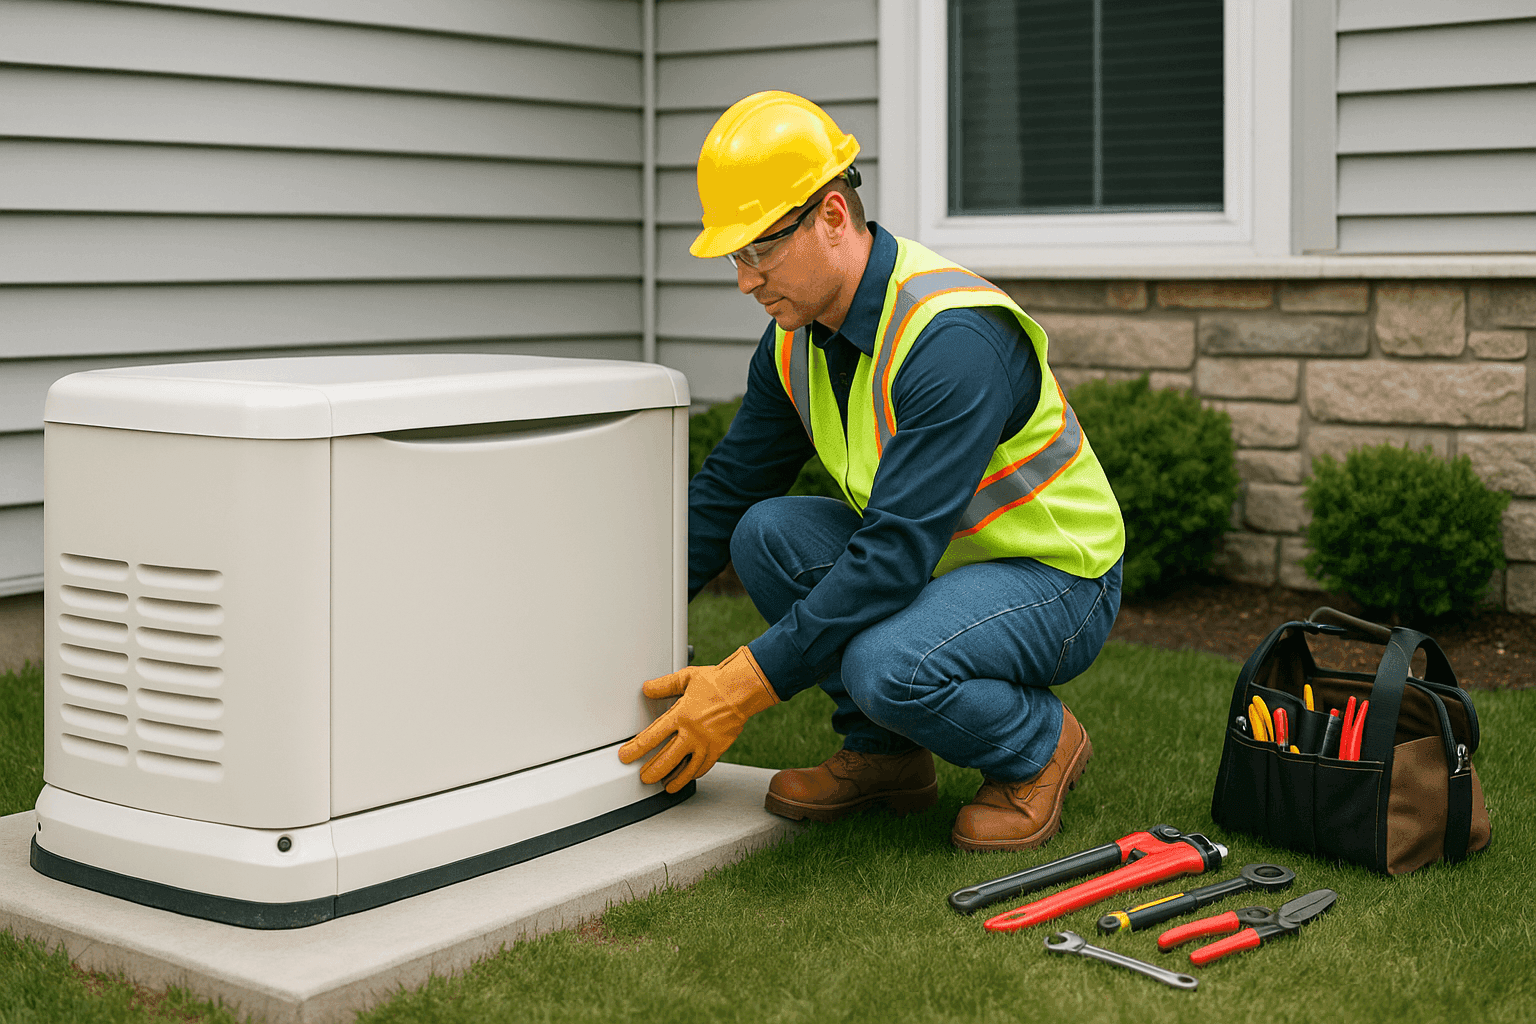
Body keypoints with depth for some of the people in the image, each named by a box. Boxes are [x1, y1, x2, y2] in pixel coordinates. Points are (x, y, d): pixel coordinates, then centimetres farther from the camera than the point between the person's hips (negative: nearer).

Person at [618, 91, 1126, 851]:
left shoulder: (953, 337, -30)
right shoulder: (797, 338, -3)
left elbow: (897, 553, -35)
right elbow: (725, 491, 7)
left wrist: (748, 682, -34)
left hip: (1058, 582, -8)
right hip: (931, 558, 8)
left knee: (885, 665, -34)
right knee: (768, 533, -15)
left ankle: (1039, 746, -2)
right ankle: (882, 754, 2)